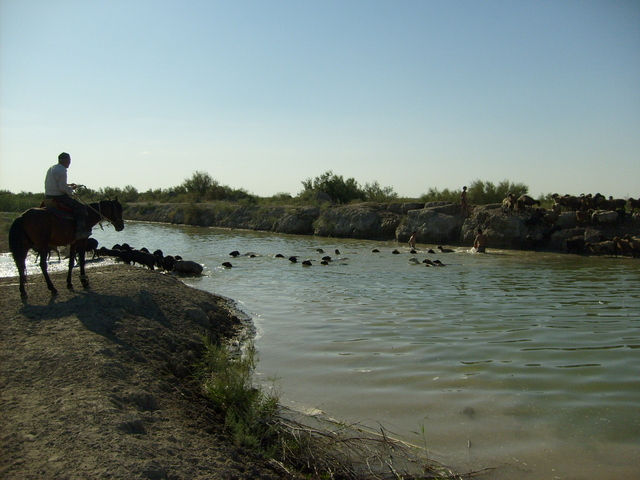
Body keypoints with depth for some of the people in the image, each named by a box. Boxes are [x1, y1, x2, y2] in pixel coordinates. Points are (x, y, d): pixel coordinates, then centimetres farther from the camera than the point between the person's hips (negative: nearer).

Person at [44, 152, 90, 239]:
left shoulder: (51, 169, 17)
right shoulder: (62, 170, -14)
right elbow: (62, 188, -21)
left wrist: (68, 185, 19)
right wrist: (71, 189, -3)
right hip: (58, 197, -10)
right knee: (81, 207, -8)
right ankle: (80, 231, -17)